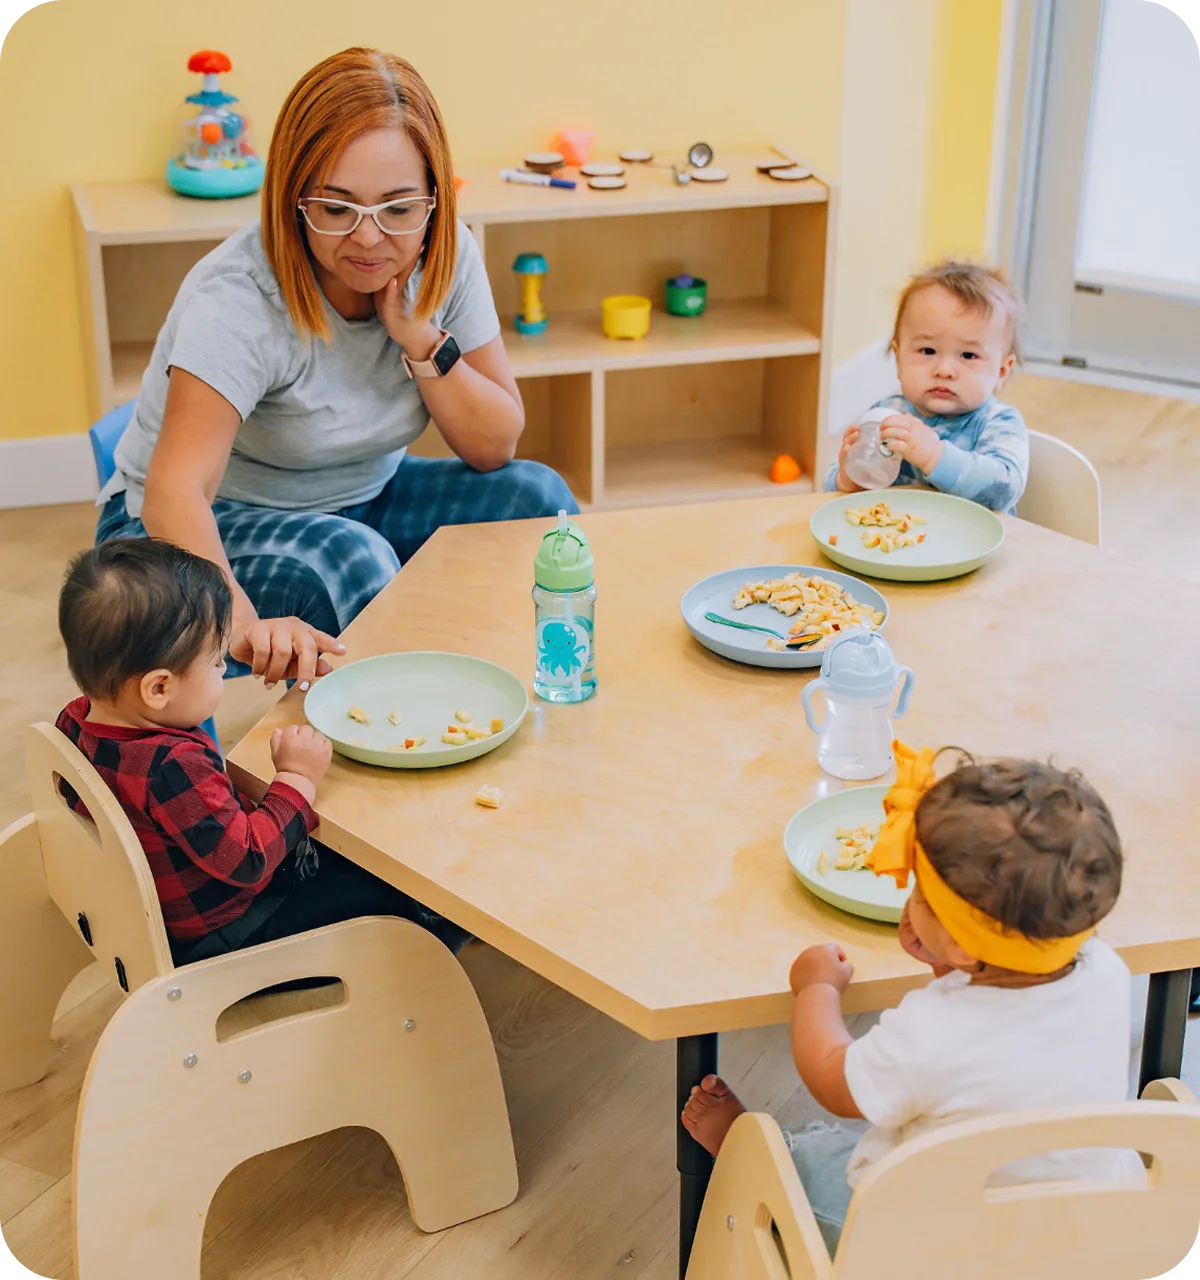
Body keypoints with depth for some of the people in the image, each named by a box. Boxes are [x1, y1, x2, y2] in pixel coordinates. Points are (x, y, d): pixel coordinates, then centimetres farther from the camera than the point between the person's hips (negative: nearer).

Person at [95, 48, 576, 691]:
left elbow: (496, 446, -8)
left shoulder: (445, 255, -12)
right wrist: (243, 622, -60)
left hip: (356, 503, 6)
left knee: (534, 496, -14)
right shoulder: (238, 298, -29)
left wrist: (421, 338, -25)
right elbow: (175, 491, -41)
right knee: (348, 559, -35)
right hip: (205, 529, -5)